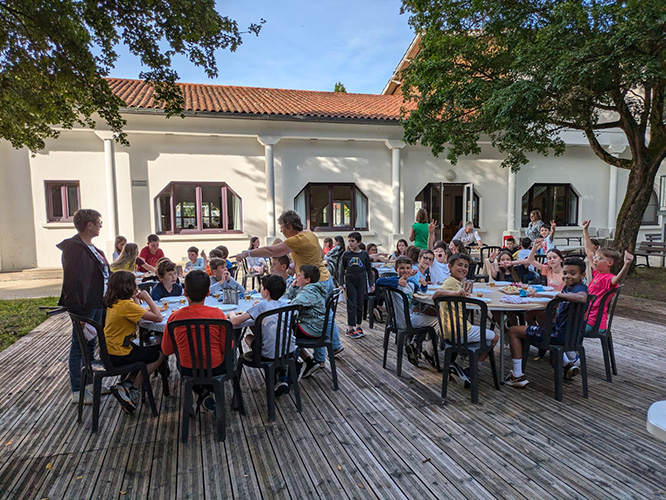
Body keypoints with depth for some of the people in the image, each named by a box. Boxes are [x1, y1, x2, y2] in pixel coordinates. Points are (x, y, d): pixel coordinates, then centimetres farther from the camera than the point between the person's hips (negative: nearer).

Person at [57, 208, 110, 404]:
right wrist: (76, 307, -24)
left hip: (97, 303, 10)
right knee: (79, 347, 1)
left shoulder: (92, 248, 13)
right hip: (84, 306, -9)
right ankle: (77, 391, 10)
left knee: (91, 342, 21)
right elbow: (72, 280, -23)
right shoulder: (73, 247, -18)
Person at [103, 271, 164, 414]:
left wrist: (135, 299, 6)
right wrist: (147, 298, -15)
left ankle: (126, 385, 17)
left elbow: (138, 313, 13)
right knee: (158, 356, 7)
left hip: (108, 351, 9)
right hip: (118, 356, -9)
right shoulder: (127, 305, -24)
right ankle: (132, 389, 9)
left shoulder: (113, 303, 4)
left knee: (148, 353, 25)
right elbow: (158, 317, -24)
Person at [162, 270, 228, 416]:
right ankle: (209, 389, 18)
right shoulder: (217, 314, -18)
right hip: (215, 369, 0)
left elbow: (166, 350, -2)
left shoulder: (175, 317, -14)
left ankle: (204, 395, 14)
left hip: (188, 371, 0)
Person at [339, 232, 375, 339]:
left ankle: (358, 326, 20)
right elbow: (342, 270, 5)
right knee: (351, 305, -2)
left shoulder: (364, 254, 1)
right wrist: (341, 284, 0)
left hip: (361, 281, 1)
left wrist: (371, 284, 6)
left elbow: (369, 270, 7)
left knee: (360, 304, 8)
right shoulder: (346, 254, 0)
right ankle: (350, 328, 3)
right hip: (350, 281, -1)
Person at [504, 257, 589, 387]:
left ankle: (518, 376, -3)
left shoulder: (580, 287, -19)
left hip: (562, 334, -10)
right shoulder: (568, 287, 8)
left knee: (513, 331, -5)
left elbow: (582, 298, -45)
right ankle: (568, 364, 31)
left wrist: (561, 295, -30)